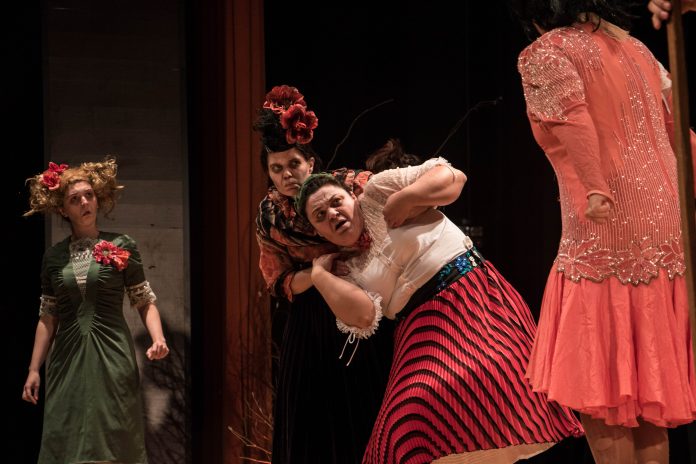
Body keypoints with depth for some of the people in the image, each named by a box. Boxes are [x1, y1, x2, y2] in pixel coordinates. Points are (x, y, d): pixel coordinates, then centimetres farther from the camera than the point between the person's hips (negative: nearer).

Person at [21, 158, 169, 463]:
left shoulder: (121, 247, 1)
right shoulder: (54, 256, 8)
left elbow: (145, 301, 2)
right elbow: (48, 316, 11)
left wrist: (158, 339, -15)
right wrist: (34, 368, 8)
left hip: (112, 356, -2)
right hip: (68, 359, 2)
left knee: (114, 438, -1)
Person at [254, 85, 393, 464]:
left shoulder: (349, 185, -13)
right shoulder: (269, 216, -4)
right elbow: (280, 284, -1)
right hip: (311, 324, 2)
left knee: (366, 415, -1)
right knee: (312, 421, 3)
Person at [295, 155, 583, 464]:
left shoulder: (377, 194, 8)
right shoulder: (347, 269, 14)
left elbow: (451, 177, 5)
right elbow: (362, 315, -6)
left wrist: (406, 198, -7)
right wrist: (319, 273, 3)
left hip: (472, 291, -3)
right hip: (424, 330, 4)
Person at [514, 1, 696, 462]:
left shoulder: (545, 53, -1)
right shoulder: (637, 49, 20)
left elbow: (572, 124, -20)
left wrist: (594, 198, -24)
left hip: (610, 236, -7)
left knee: (597, 389, -1)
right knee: (645, 387, 12)